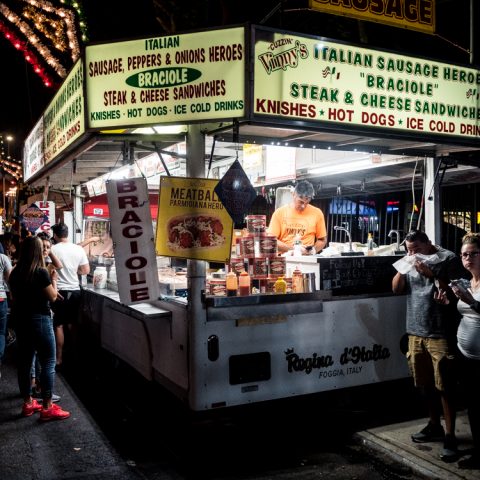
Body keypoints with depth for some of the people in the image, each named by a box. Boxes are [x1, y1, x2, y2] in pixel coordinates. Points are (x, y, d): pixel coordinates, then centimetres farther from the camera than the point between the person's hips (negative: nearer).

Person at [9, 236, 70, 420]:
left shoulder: (15, 273, 5)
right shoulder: (41, 272, -16)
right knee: (48, 363, -1)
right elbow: (52, 297, -8)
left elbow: (14, 298, 15)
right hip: (39, 320, -7)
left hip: (20, 320, 7)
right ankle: (47, 407, 1)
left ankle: (28, 403, 24)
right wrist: (54, 279, 5)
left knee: (25, 361, 13)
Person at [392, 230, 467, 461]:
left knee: (444, 387, -2)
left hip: (441, 334, -6)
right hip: (416, 332, 6)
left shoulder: (448, 258, -5)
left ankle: (450, 436, 5)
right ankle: (435, 426, 30)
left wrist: (431, 274, -16)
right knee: (426, 384, 15)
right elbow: (396, 289, 10)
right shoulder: (411, 263, 12)